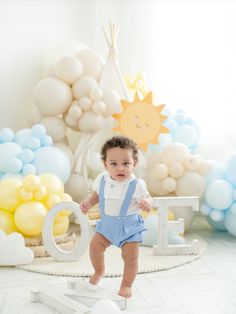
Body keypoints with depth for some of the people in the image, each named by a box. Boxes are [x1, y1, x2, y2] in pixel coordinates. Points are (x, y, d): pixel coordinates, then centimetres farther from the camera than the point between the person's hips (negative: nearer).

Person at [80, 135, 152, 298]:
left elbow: (147, 197, -12)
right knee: (95, 246, 5)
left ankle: (127, 285, 24)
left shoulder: (137, 185, -23)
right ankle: (99, 271, 36)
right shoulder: (101, 180, -11)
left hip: (129, 226, -3)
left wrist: (147, 203, -35)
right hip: (107, 223, 4)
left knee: (130, 257, -2)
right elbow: (97, 195, 8)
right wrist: (88, 202, -9)